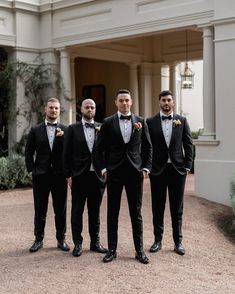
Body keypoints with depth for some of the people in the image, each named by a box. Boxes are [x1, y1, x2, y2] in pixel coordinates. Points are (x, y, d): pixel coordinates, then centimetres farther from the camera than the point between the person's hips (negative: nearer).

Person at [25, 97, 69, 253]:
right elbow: (29, 153, 6)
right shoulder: (35, 130, 6)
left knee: (61, 210, 6)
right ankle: (39, 239, 16)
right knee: (40, 210, 6)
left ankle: (61, 239, 17)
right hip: (41, 176, 0)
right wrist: (31, 170, -1)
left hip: (60, 176, 0)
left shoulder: (66, 130, 4)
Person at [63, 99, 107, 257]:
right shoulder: (73, 129, 3)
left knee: (95, 211, 10)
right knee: (77, 211, 4)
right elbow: (67, 154, 1)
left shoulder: (101, 128, 7)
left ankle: (95, 242, 20)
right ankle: (77, 243, 13)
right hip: (79, 176, -1)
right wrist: (68, 175, -3)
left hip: (97, 175, 2)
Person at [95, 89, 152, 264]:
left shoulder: (141, 122, 7)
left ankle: (139, 250, 13)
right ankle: (112, 250, 12)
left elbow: (147, 147, 9)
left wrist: (146, 168, 1)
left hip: (135, 172, 1)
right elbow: (100, 148, 5)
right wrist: (104, 168, -2)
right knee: (112, 213, 4)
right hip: (114, 173, 0)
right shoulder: (108, 123, 3)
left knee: (136, 213, 5)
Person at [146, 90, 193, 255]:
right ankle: (158, 240, 16)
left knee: (177, 208, 6)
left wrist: (188, 166, -2)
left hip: (177, 169, 0)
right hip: (158, 169, 0)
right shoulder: (151, 122, 3)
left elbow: (188, 145, 5)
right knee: (157, 207, 6)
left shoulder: (182, 121, 5)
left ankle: (178, 241, 15)